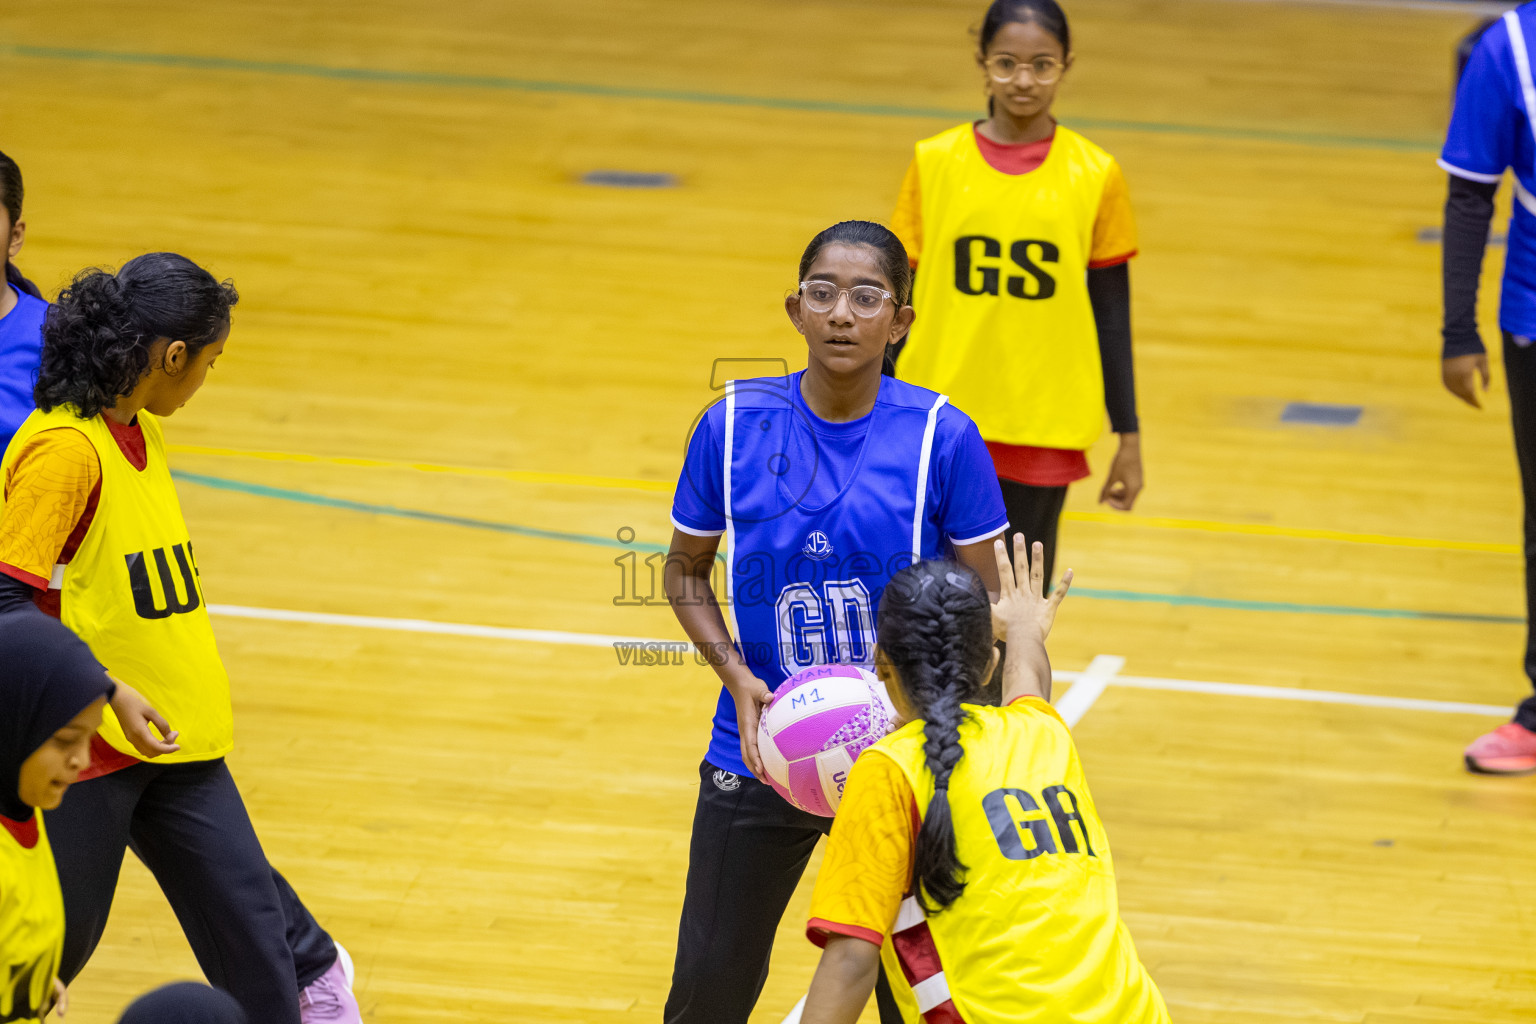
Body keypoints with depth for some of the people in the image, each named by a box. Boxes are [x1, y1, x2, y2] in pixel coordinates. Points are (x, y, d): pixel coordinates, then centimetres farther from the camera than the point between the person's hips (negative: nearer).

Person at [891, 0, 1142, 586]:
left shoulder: (1094, 176, -2)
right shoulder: (936, 163, -1)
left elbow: (1112, 316, 3)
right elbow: (899, 305, 4)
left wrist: (1128, 436, 4)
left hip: (1043, 428, 0)